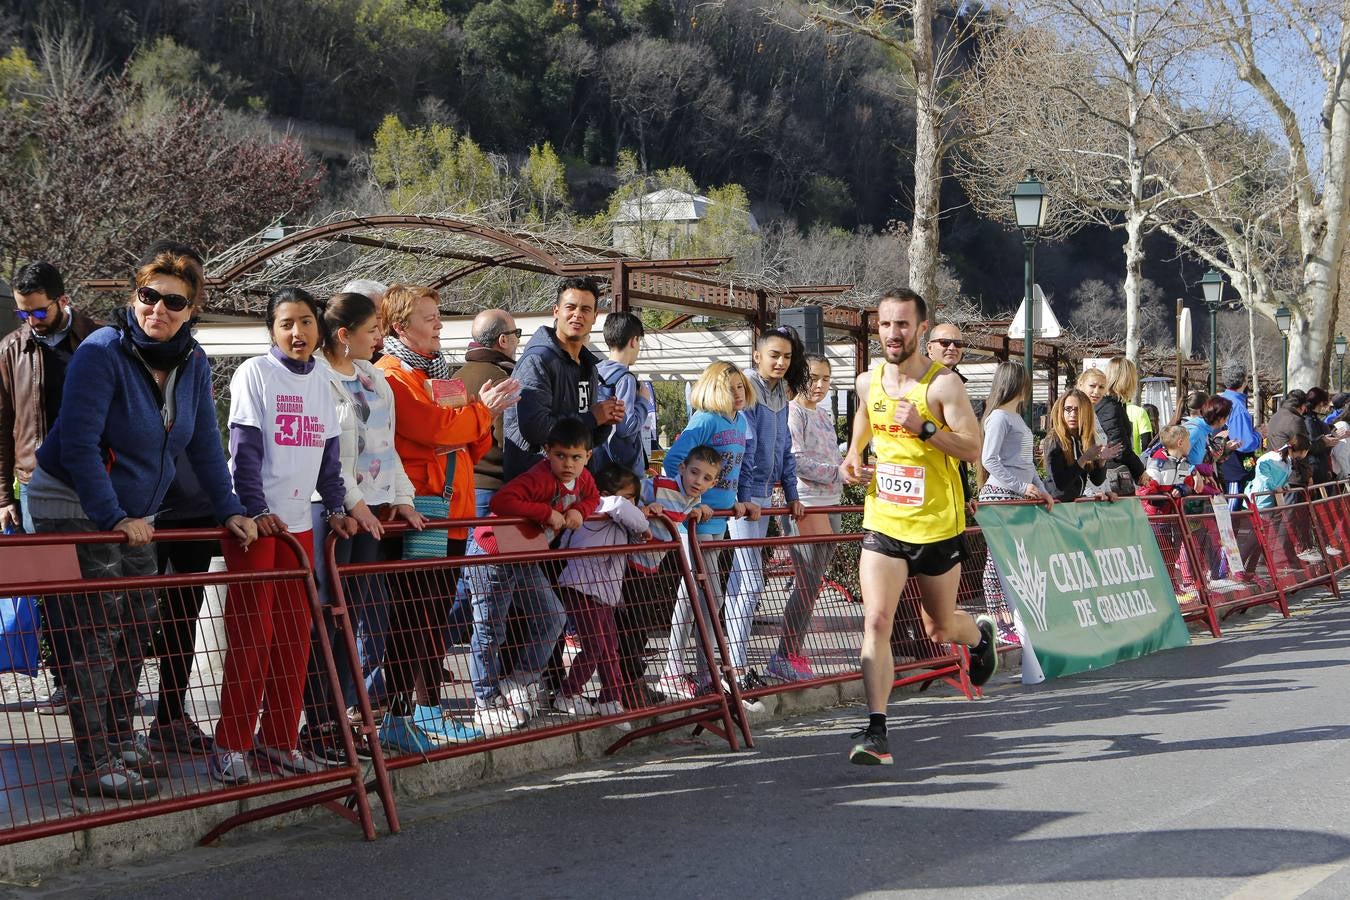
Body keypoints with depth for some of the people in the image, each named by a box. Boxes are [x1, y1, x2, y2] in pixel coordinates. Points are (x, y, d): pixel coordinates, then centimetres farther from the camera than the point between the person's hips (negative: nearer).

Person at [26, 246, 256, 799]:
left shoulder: (193, 364, 2)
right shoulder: (102, 353, -19)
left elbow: (205, 445, 11)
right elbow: (78, 444, -22)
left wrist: (228, 510, 5)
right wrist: (113, 519, -23)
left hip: (133, 515, 7)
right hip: (73, 510, -7)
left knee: (135, 628, 8)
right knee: (92, 636, -10)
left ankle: (119, 741, 22)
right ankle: (95, 766, -9)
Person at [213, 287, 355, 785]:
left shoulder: (321, 384, 13)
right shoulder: (254, 373, -5)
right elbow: (244, 449, -11)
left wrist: (336, 508, 7)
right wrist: (257, 511, -18)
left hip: (298, 521, 6)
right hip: (254, 521, -6)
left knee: (295, 635, 6)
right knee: (251, 634, -7)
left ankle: (279, 740, 14)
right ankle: (231, 745, -2)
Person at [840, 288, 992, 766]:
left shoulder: (943, 384, -12)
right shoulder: (868, 382, 4)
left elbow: (973, 450, -14)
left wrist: (924, 428, -27)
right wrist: (853, 455, 7)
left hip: (936, 524, -3)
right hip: (882, 522, 3)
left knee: (940, 629, 14)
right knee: (876, 622, -13)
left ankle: (980, 633, 51)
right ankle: (876, 732, -13)